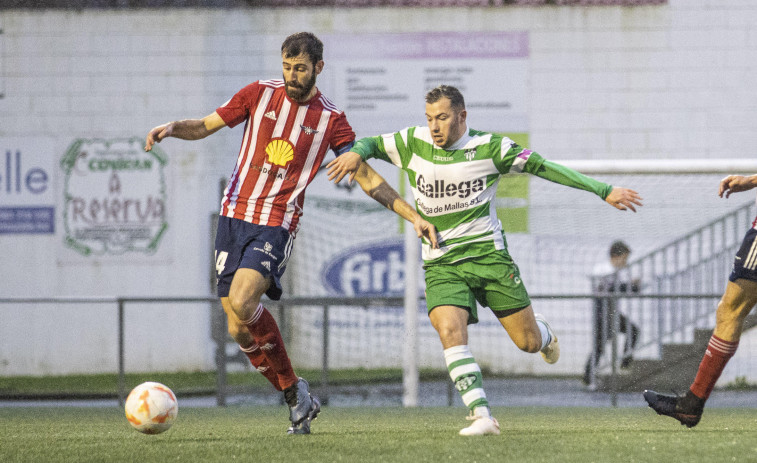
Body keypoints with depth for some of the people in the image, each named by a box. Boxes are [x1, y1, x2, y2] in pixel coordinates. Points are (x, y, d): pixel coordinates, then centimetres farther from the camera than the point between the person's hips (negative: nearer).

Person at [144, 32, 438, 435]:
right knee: (238, 327, -1)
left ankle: (295, 388, -9)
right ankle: (295, 396, 13)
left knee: (242, 302, -26)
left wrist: (413, 216, -2)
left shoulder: (330, 120, 1)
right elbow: (206, 126, 12)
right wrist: (173, 127, -9)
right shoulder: (260, 94, 5)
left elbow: (368, 178, 4)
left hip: (277, 225, -3)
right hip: (233, 216, 4)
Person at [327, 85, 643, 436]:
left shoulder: (490, 147, -5)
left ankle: (545, 336, 41)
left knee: (527, 341, 1)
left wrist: (605, 192, 0)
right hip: (441, 264, 1)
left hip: (487, 253, -1)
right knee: (450, 331, -25)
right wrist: (357, 152, -14)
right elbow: (373, 144, 13)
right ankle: (481, 416, -27)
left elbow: (543, 167, 0)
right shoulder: (414, 144, 0)